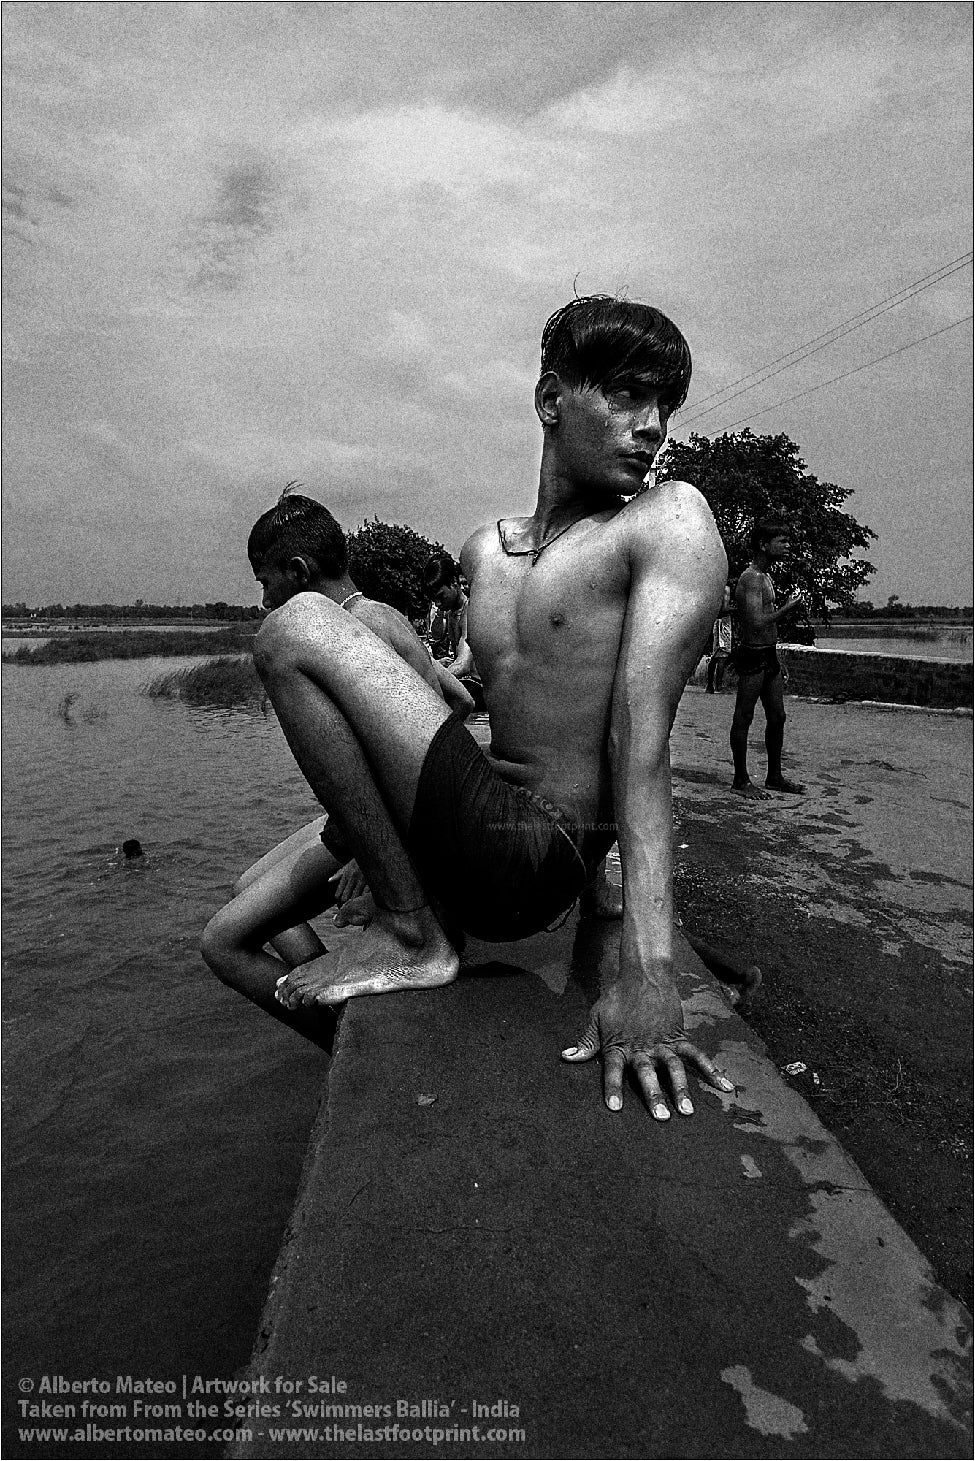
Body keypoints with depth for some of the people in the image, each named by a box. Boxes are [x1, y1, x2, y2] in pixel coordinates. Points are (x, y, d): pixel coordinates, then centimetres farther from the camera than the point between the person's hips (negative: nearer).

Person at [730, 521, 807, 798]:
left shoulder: (765, 576, 16)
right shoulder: (751, 578, -16)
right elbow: (757, 624, -27)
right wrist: (788, 608, -16)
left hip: (769, 656, 10)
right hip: (753, 657, -10)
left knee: (777, 718, 13)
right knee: (743, 719, 0)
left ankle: (775, 776, 23)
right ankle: (741, 780, 8)